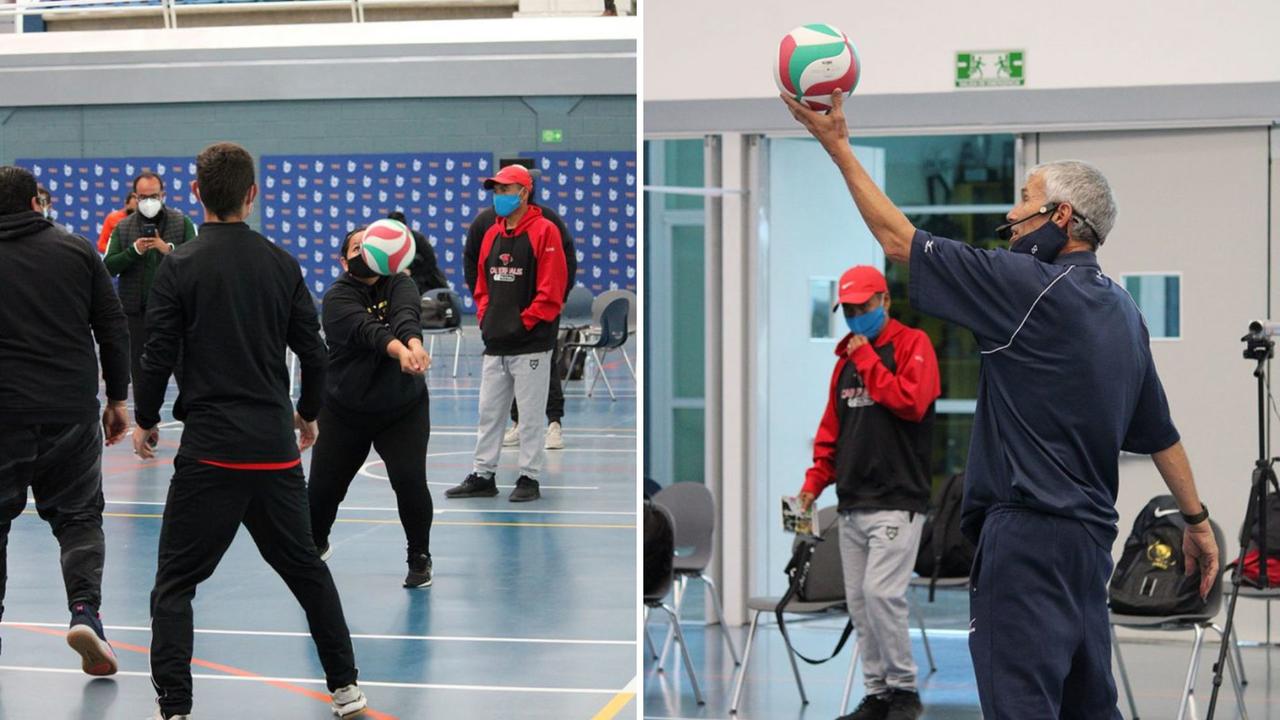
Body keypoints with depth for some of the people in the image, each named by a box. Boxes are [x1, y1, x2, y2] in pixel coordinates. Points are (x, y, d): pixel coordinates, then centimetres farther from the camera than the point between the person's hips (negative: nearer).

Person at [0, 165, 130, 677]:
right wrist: (117, 398, 11)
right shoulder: (76, 250, 3)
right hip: (72, 413, 1)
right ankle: (84, 611, -7)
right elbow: (114, 328, 4)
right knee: (78, 516, 11)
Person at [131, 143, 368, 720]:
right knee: (305, 567, 18)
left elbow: (159, 355, -7)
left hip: (209, 449, -4)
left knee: (175, 580, 4)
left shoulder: (180, 266, -7)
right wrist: (308, 413, 25)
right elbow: (313, 351, 7)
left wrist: (145, 421, 10)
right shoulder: (282, 264, 3)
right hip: (276, 447, 4)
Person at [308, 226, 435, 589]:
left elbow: (406, 318, -31)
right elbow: (368, 330, -35)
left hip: (403, 409, 0)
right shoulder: (337, 297, -15)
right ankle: (315, 544, 38)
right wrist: (399, 351, -55)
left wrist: (415, 344, -54)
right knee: (324, 487, 5)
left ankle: (420, 558, 7)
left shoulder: (399, 284, -8)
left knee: (410, 480, -16)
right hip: (345, 412, 0)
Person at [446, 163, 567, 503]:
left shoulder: (544, 232, -8)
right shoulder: (491, 234, 14)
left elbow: (551, 290, -13)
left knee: (531, 414, 0)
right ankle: (483, 476, 17)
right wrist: (484, 317, 8)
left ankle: (530, 478, 8)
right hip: (495, 344, 7)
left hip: (530, 344, -7)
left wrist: (524, 322, -14)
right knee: (489, 412, 10)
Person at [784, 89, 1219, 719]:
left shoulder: (1032, 286, -12)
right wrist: (1197, 520, 28)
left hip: (1028, 533, -9)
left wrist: (837, 145, -4)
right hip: (1092, 533, 9)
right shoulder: (1122, 308, 13)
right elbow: (1158, 431, 19)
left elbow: (899, 241, -10)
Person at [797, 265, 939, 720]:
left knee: (881, 593, -15)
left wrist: (868, 360, -11)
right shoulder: (846, 358, 18)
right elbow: (831, 429, 20)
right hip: (852, 505, 7)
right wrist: (815, 481, 8)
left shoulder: (912, 344, -2)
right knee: (859, 602, 6)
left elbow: (911, 402, -18)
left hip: (897, 502, -7)